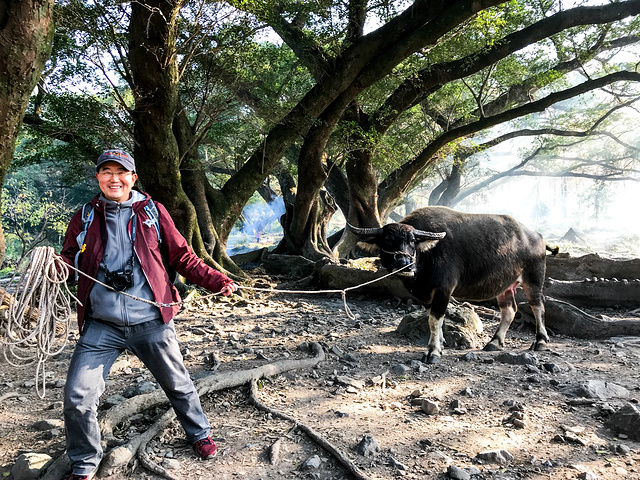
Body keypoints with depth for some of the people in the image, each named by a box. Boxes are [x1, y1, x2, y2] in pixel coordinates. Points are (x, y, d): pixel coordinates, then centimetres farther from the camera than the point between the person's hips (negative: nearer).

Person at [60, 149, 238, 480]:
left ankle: (199, 434, 42)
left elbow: (182, 257, 6)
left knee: (177, 383, 14)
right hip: (101, 325, 1)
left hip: (150, 321, 0)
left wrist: (216, 281, -1)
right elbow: (69, 259, 9)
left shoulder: (153, 212, 3)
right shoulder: (85, 217, 6)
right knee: (77, 397, -3)